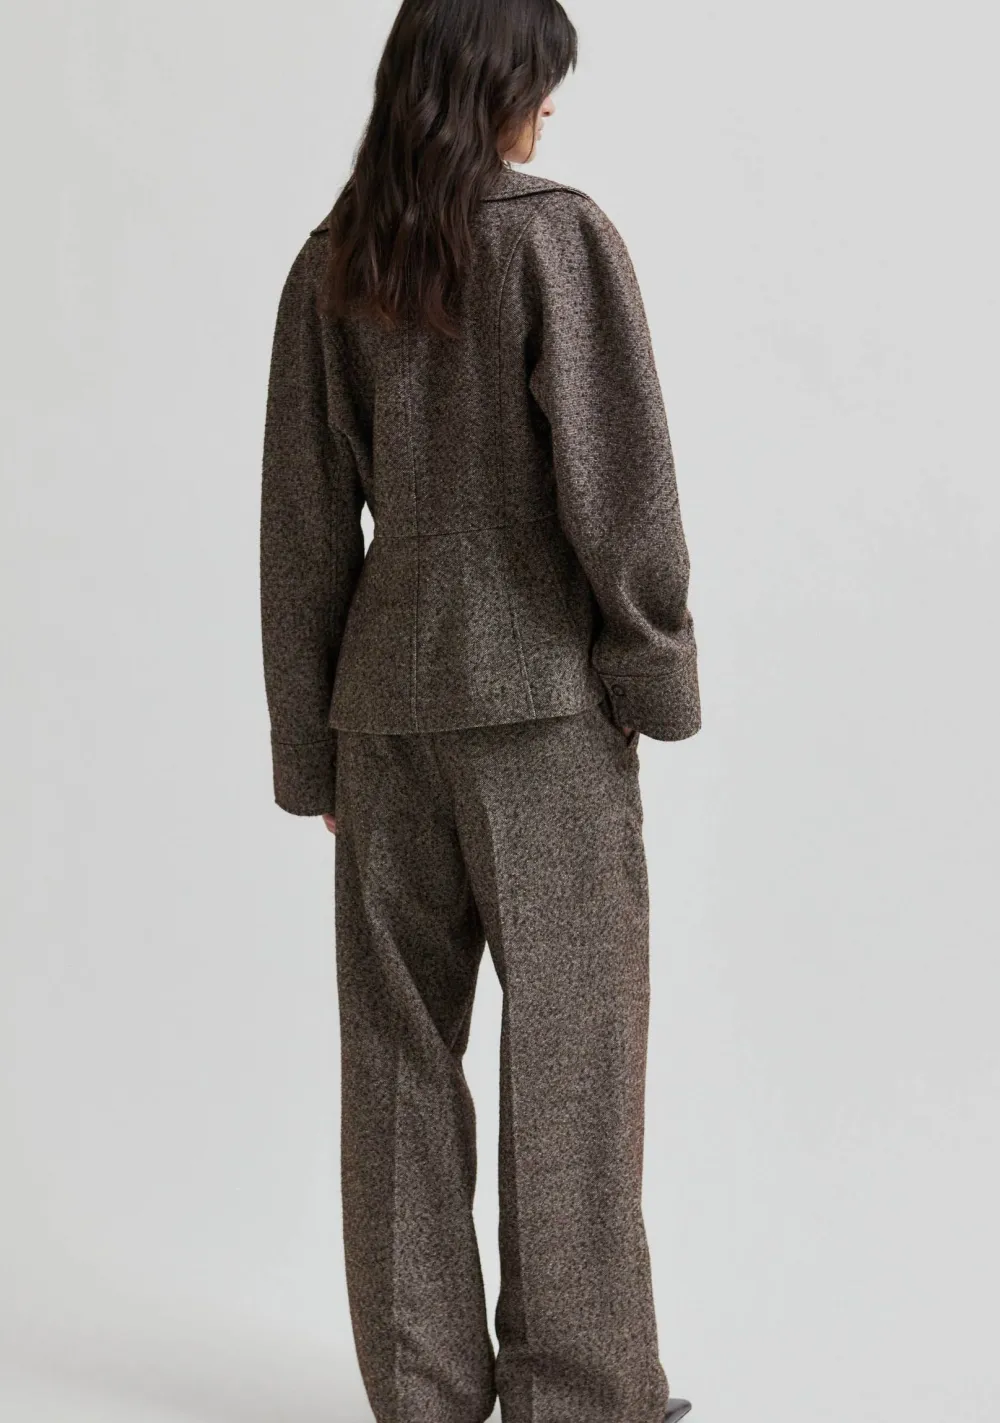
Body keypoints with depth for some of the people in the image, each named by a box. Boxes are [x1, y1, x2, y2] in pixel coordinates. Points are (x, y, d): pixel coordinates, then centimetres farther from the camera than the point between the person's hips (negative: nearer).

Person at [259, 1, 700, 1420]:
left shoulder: (329, 268, 6)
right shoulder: (557, 234, -7)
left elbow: (301, 528, 8)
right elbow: (616, 480, -11)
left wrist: (311, 747, 13)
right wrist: (656, 670, 0)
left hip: (383, 704, 5)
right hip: (543, 695, -4)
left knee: (399, 1058, 10)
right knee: (568, 1050, 4)